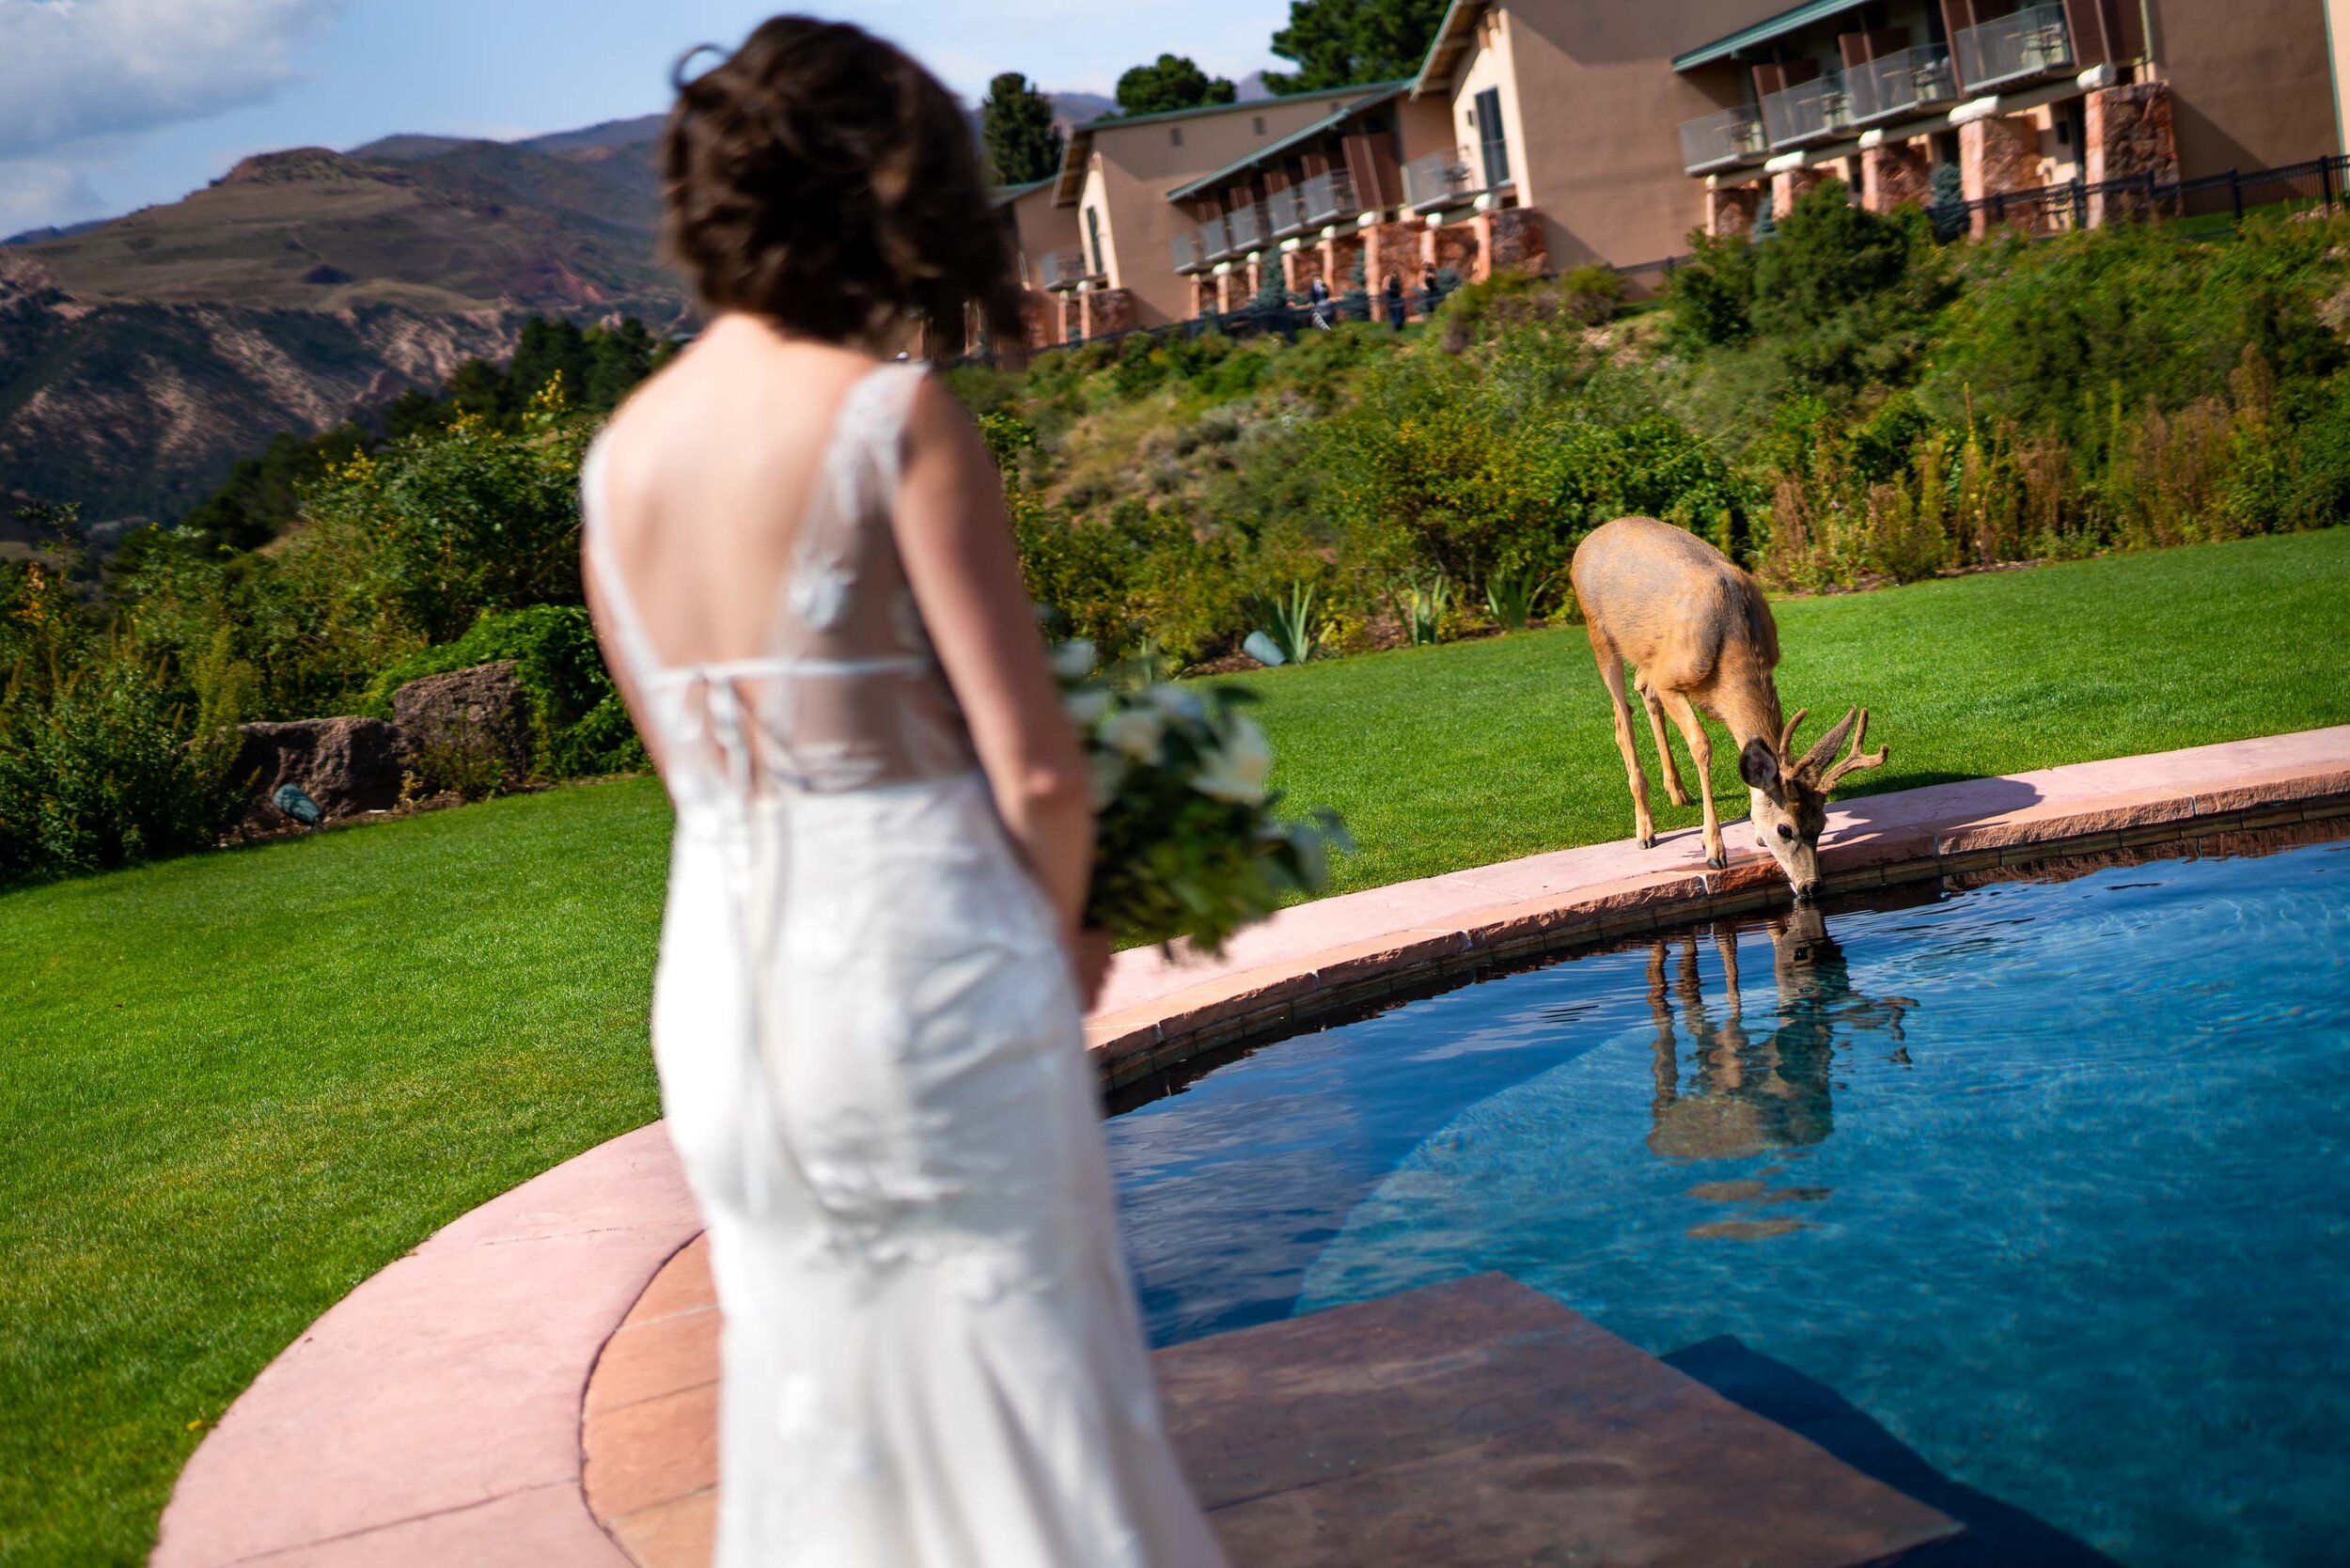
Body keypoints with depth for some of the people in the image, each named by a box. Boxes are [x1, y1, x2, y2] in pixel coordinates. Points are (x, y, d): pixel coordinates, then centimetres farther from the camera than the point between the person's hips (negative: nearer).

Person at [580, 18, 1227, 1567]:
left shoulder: (620, 454, 6)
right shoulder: (895, 414, -12)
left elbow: (694, 767, 13)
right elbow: (1035, 770, -15)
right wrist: (1065, 934, 6)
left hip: (714, 971, 6)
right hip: (919, 944, -6)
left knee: (820, 1389, 18)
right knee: (1016, 1371, 8)